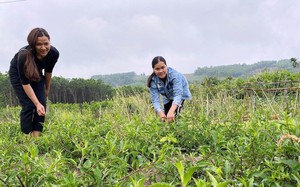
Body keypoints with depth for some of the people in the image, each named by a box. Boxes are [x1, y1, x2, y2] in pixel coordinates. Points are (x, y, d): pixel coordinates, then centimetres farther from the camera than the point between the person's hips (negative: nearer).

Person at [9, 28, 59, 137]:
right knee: (28, 105, -14)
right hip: (18, 74, -4)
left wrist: (47, 90, 6)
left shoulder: (54, 53, -29)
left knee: (42, 104, -9)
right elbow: (25, 83, -32)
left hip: (37, 74, 4)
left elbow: (48, 71, -7)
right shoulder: (24, 56, -41)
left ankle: (37, 135, -1)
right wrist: (37, 104, -36)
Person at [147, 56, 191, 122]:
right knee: (166, 118, 4)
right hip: (167, 98, 4)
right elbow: (155, 100, -33)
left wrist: (171, 111, -63)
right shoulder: (153, 81, -28)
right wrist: (160, 113, -54)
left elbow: (178, 94, -47)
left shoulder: (174, 75, -38)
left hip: (181, 94, -4)